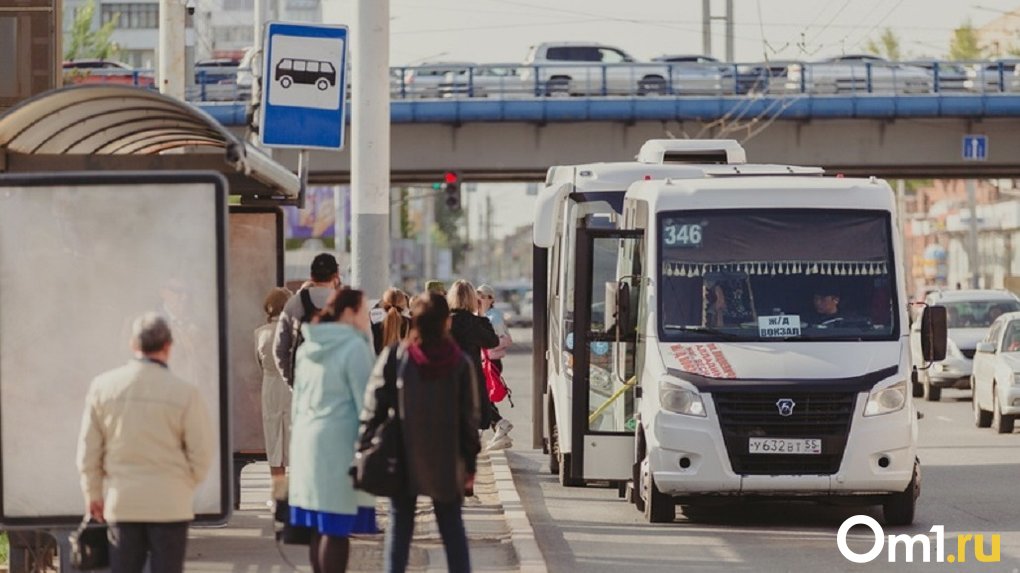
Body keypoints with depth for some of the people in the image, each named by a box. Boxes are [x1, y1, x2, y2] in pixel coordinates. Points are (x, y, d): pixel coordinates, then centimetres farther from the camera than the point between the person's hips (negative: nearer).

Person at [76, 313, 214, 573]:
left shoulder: (103, 386, -3)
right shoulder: (185, 393, -12)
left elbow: (88, 447, 3)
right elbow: (201, 452, -7)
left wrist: (92, 492, 16)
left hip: (121, 502, 3)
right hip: (170, 503, -3)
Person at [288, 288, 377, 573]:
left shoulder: (308, 347, 13)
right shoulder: (354, 347, -11)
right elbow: (365, 402, -12)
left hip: (307, 441, 8)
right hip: (339, 443, -8)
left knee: (319, 528, 11)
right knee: (336, 529, -7)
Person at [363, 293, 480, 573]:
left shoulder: (394, 356, -7)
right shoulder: (459, 363, -6)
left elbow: (374, 405, -7)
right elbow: (469, 417, -2)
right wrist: (470, 462, 6)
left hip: (402, 458, 0)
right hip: (446, 461, 0)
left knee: (399, 525, 8)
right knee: (452, 528, 11)